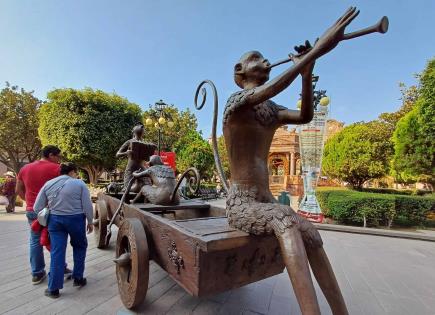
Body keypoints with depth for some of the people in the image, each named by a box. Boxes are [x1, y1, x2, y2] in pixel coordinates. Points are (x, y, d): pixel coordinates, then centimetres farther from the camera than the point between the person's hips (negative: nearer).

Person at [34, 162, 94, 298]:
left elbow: (37, 208, 5)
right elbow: (87, 206, -10)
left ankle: (53, 288, 13)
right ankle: (78, 278, 25)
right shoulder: (79, 184, -8)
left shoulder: (48, 184, 4)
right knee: (79, 247, 19)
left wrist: (47, 218, 21)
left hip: (55, 220, 3)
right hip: (76, 219, -3)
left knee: (57, 252, 9)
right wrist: (90, 222, 2)